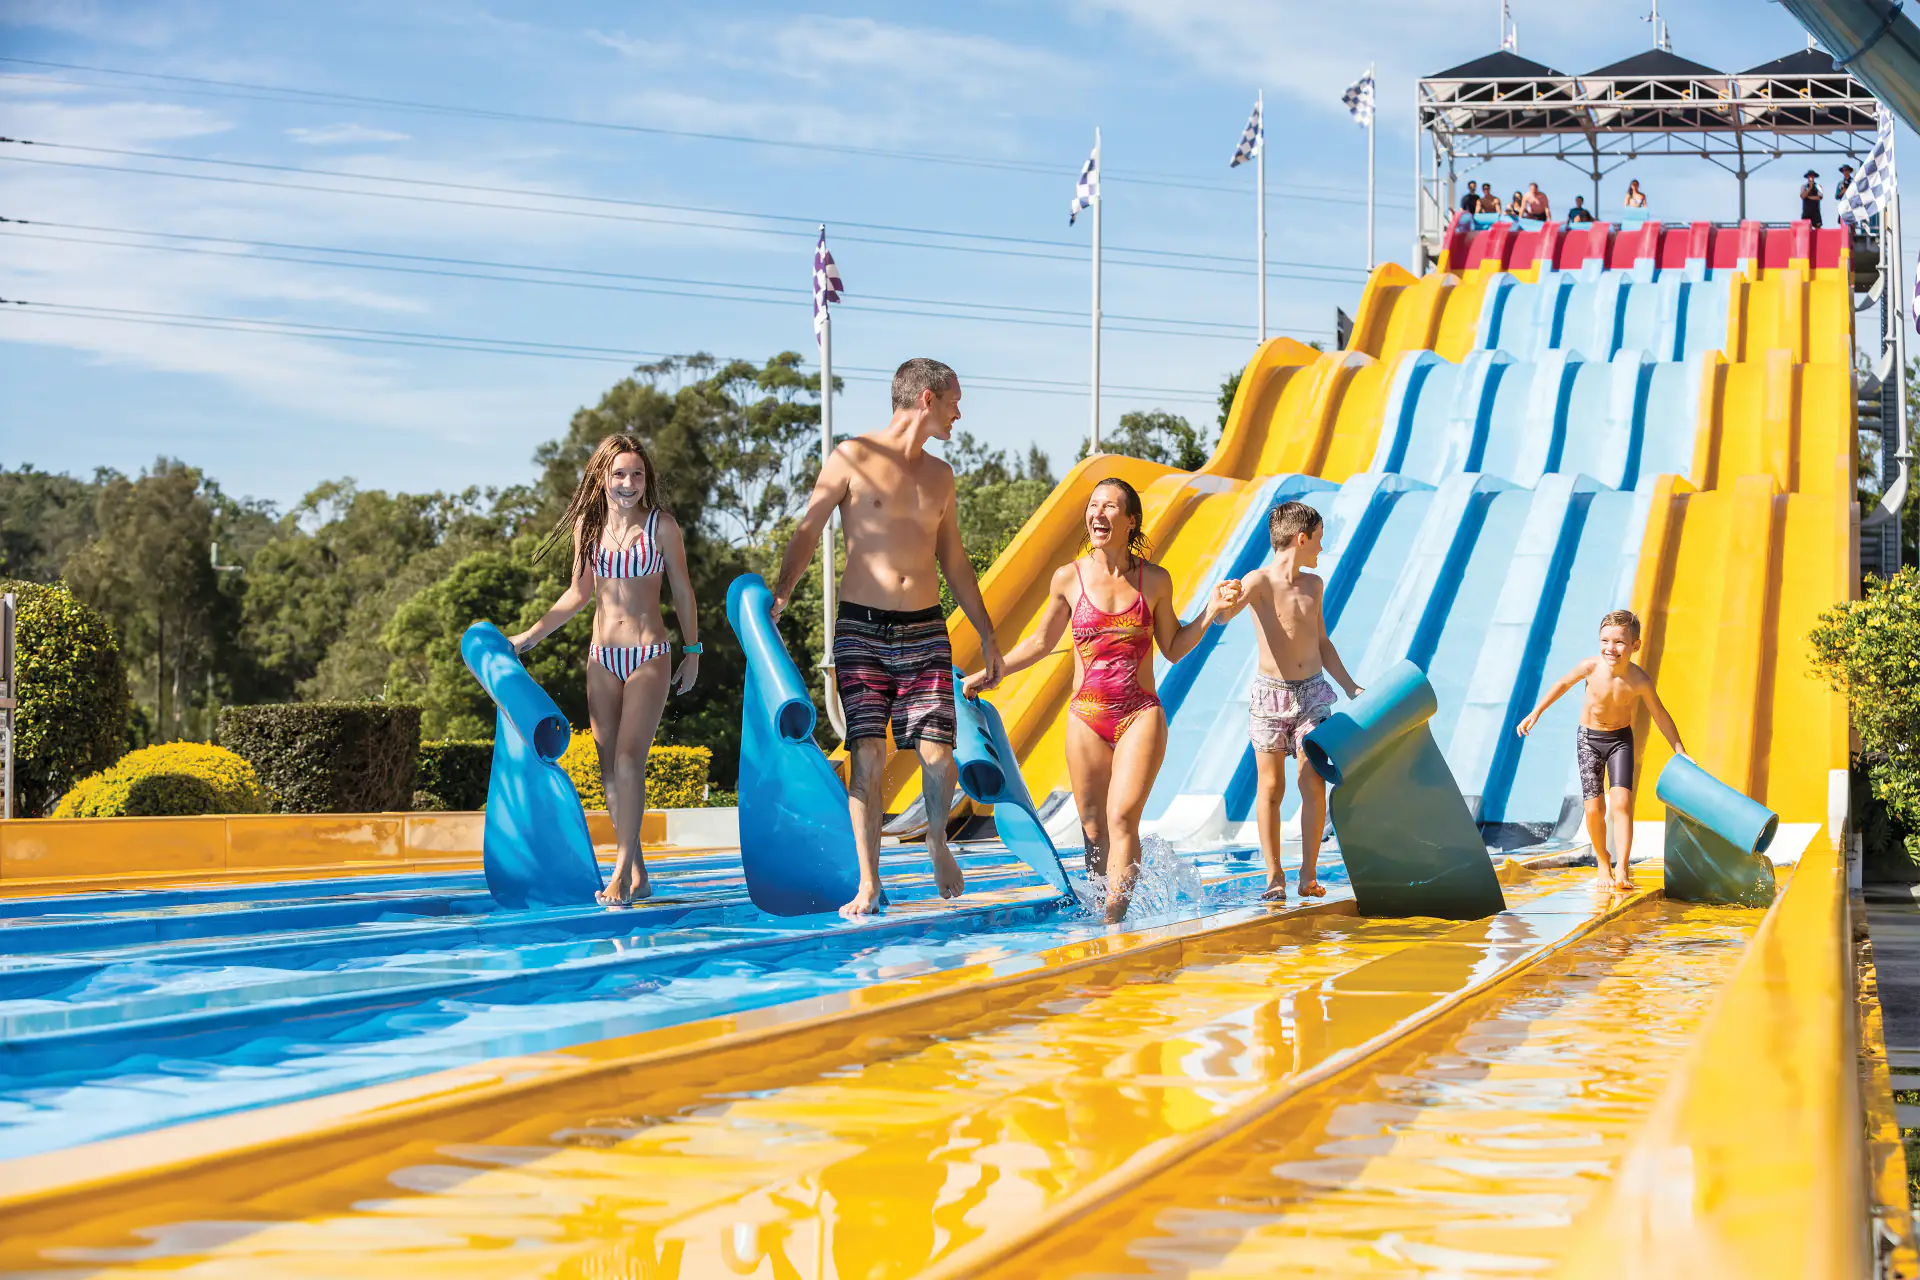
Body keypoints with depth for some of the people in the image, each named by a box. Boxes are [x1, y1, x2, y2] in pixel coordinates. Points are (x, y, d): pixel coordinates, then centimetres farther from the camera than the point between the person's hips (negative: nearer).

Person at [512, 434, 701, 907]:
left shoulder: (661, 526, -2)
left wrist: (693, 652, 8)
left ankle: (621, 871, -14)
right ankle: (638, 875, 9)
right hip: (602, 656, 4)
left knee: (629, 759, -16)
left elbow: (682, 592, 7)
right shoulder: (588, 525, 7)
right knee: (609, 768, 2)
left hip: (649, 655, -4)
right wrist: (528, 637, 17)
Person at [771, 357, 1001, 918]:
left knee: (937, 754, -8)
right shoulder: (853, 458, -1)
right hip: (862, 628, -3)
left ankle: (938, 842, 21)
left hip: (925, 630, 3)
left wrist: (987, 633, 22)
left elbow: (954, 560, 22)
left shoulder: (939, 475, 14)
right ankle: (869, 885, 0)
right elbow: (808, 531, 0)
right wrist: (779, 597, -12)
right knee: (867, 755, -8)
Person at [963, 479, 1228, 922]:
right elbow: (1040, 642, 16)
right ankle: (1102, 912, 15)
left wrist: (1210, 612, -1)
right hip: (1086, 718, 2)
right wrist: (991, 673, 12)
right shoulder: (1068, 578, 2)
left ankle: (1115, 918, -21)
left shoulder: (1155, 580, 2)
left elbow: (1173, 649, 12)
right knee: (1093, 828, 3)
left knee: (1122, 817, -16)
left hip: (1140, 715, -2)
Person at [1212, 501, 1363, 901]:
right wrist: (1225, 603, -55)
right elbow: (1225, 615, -30)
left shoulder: (1314, 584, 10)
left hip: (1312, 692, 4)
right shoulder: (1259, 581, -10)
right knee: (1270, 787, 1)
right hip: (1270, 692, -4)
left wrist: (1350, 686, 24)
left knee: (1313, 784, -5)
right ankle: (1274, 876, 8)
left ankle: (1309, 876, 0)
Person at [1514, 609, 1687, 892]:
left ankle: (1621, 869, -17)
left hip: (1621, 739, -1)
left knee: (1621, 802, -17)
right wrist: (1536, 713, 6)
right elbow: (1563, 684, -1)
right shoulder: (1591, 667, -20)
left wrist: (1679, 750, -4)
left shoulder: (1639, 681, -22)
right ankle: (1602, 861, 21)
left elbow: (1659, 715, -8)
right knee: (1595, 808, -2)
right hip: (1589, 739, 1)